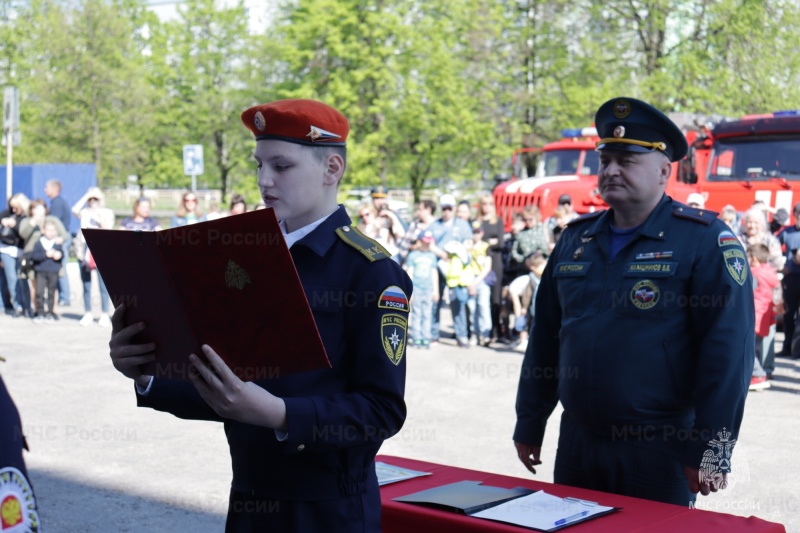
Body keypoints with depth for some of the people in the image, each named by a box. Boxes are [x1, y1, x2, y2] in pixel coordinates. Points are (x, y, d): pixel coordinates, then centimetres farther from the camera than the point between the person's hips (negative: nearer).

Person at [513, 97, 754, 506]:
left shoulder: (705, 240, -9)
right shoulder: (576, 238, 9)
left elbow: (728, 352, -14)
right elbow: (545, 338, 14)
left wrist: (712, 451, -16)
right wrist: (529, 426, 15)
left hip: (659, 449, -5)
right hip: (577, 442, 5)